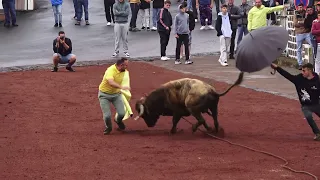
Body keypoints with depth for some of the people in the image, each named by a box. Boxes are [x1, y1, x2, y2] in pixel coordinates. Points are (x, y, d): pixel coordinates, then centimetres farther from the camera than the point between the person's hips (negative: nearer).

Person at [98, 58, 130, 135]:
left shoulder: (124, 71, -6)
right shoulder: (111, 70, -30)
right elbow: (111, 82, -49)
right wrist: (121, 87, -62)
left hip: (116, 93, 5)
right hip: (104, 94, -5)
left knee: (122, 113, -8)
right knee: (107, 115, -11)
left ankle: (118, 121, 30)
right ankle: (108, 128, 23)